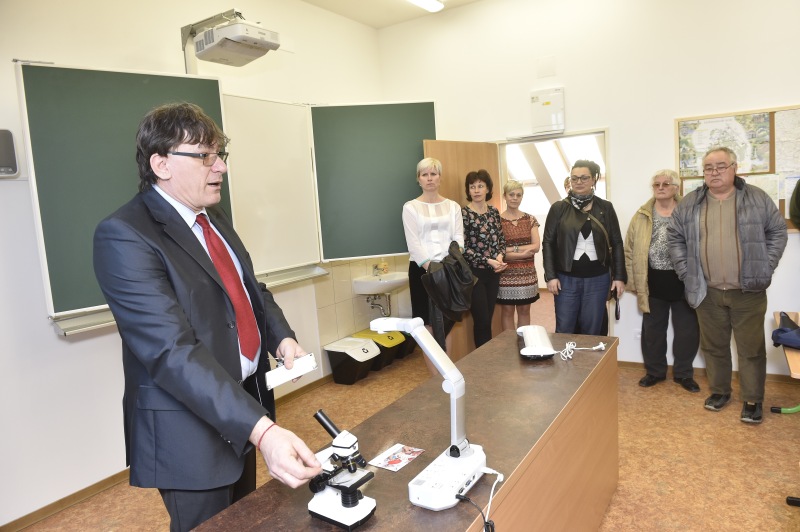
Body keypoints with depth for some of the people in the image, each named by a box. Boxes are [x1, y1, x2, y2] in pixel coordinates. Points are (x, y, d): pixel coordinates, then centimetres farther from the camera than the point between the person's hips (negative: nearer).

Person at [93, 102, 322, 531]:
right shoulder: (124, 236, -21)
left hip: (244, 401, 8)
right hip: (192, 426, -8)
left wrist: (281, 336, -6)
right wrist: (262, 430, -39)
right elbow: (172, 352, -31)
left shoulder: (213, 218, 6)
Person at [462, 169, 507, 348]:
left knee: (488, 319, 12)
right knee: (482, 320, -2)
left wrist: (500, 256, -7)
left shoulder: (494, 212, 9)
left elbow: (501, 239, 14)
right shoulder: (464, 213, -9)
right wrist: (488, 261, -17)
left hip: (493, 272, 5)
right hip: (474, 272, -5)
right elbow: (463, 247, -13)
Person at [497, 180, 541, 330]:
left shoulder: (530, 219, 7)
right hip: (506, 274, -3)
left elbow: (536, 246, -2)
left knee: (524, 310, 11)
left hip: (527, 273, 3)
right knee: (507, 311, 5)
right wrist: (525, 252, -14)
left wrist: (511, 249, -13)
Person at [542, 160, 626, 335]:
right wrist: (550, 276, -7)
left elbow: (617, 244, 6)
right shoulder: (558, 208, 1)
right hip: (566, 278, -1)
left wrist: (619, 276, 0)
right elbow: (548, 243, 0)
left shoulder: (605, 208, 4)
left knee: (592, 330, 9)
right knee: (564, 330, 5)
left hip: (597, 278, 1)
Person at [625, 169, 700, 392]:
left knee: (687, 330, 8)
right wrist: (632, 281, 0)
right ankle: (655, 371, 28)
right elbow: (630, 250, 4)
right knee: (652, 330, 11)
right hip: (653, 284, 1)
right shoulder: (642, 216, 3)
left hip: (684, 282, -1)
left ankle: (683, 373, 27)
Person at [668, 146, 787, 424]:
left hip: (748, 290, -1)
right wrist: (685, 270, 0)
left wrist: (765, 267, -3)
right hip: (707, 291, 2)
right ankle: (719, 390, 29)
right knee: (713, 345, 13)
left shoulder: (757, 198, 0)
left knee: (751, 348, 6)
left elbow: (778, 231, 4)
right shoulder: (690, 203, 3)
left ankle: (752, 399, 19)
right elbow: (675, 236, 8)